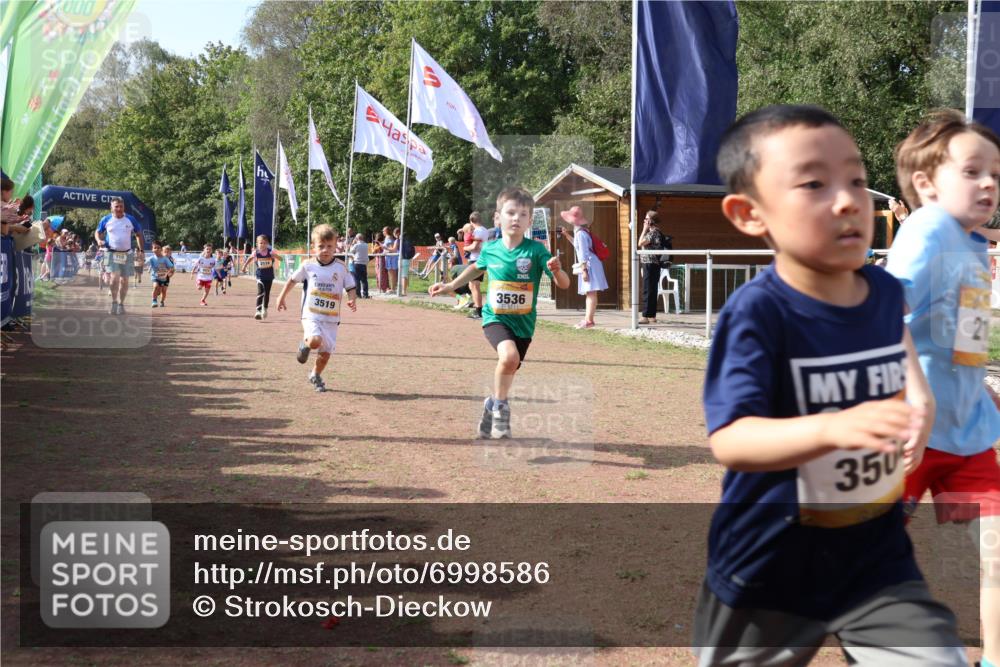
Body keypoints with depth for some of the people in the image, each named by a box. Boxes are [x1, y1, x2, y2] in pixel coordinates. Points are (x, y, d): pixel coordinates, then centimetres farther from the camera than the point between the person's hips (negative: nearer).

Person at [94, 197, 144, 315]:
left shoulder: (131, 220, 1)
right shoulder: (106, 220, 0)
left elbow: (138, 234, 10)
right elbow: (98, 232, 12)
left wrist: (141, 250, 2)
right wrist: (99, 240, -10)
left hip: (127, 253, 2)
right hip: (112, 253, -2)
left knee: (124, 280, 5)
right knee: (115, 277, -18)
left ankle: (121, 304, 17)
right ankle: (114, 302, -6)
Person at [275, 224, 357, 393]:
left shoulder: (341, 267, -2)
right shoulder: (308, 265, -1)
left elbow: (350, 287, 2)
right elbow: (292, 279, 14)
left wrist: (352, 300, -18)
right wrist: (281, 296, 18)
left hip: (331, 318, 2)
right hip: (311, 315, -2)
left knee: (326, 352, 5)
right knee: (315, 341, -28)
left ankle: (315, 375, 33)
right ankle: (305, 344, 10)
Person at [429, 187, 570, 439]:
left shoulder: (536, 250, -12)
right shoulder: (490, 250, -4)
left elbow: (564, 284, -15)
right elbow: (477, 267, 21)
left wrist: (556, 270, -36)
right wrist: (451, 286, 20)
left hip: (523, 323, 1)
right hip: (495, 318, -1)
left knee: (508, 371, 12)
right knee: (509, 355, -28)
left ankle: (492, 407, 40)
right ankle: (500, 405, -6)